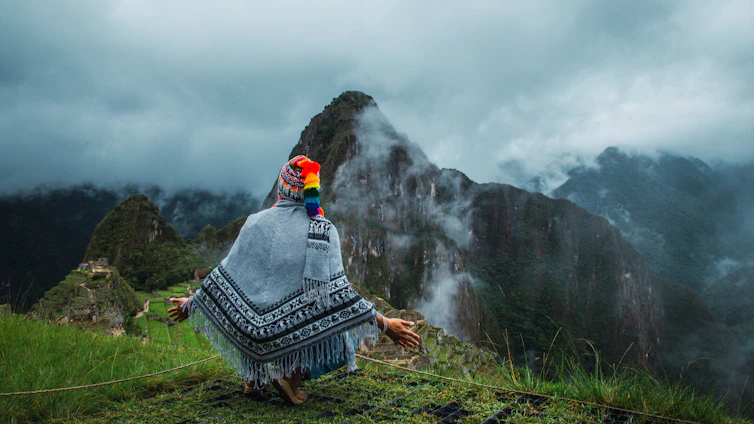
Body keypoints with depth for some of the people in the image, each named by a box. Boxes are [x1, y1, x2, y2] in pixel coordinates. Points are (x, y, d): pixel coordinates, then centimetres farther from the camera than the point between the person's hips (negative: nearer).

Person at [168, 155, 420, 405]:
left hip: (254, 338, 3)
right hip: (300, 334, -3)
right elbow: (337, 291, -13)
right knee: (345, 344, 26)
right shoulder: (323, 232, -8)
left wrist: (191, 303, 21)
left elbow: (224, 277, 4)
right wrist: (383, 324, -7)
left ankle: (253, 376, 23)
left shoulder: (256, 224, -2)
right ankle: (293, 375, 2)